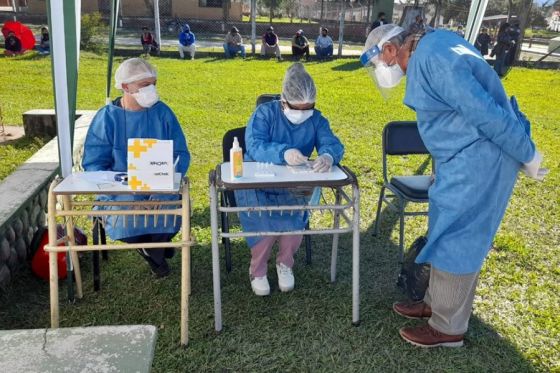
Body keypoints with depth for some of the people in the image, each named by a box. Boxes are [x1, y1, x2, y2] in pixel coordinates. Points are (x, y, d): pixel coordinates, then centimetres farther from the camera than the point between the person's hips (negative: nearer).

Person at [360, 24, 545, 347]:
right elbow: (473, 102, 15)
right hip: (466, 158, 10)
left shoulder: (432, 59, -21)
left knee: (453, 241, 0)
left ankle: (448, 327, 16)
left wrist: (527, 155, -14)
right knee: (451, 236, 19)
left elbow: (484, 111, -23)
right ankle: (437, 303, 35)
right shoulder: (431, 45, 12)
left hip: (478, 159, -10)